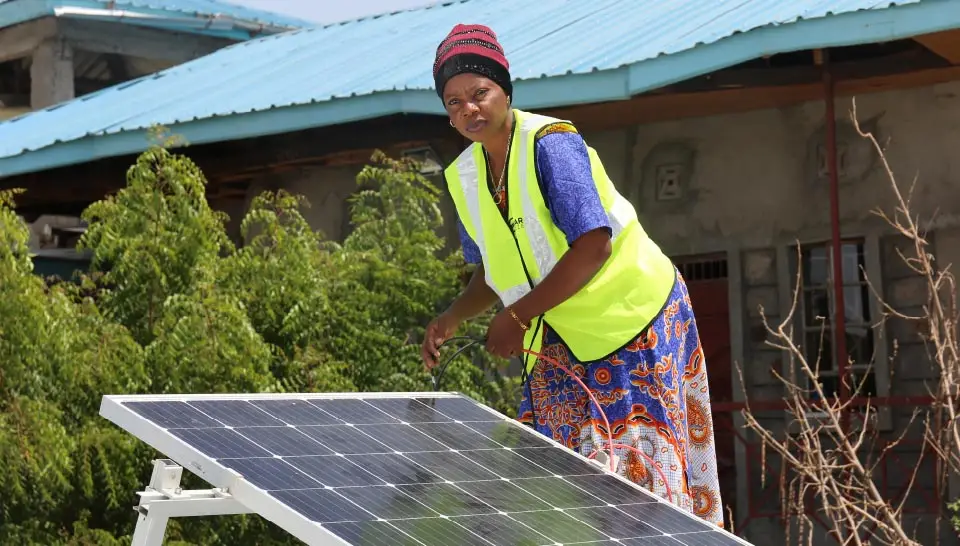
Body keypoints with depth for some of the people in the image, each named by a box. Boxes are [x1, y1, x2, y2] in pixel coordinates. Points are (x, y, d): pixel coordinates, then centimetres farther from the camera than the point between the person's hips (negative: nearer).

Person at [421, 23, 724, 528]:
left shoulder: (551, 144, -19)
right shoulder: (462, 177, 4)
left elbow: (593, 245, -27)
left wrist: (518, 316, -24)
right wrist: (452, 318, -2)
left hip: (632, 316, -7)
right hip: (557, 341, 7)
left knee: (634, 465, -7)